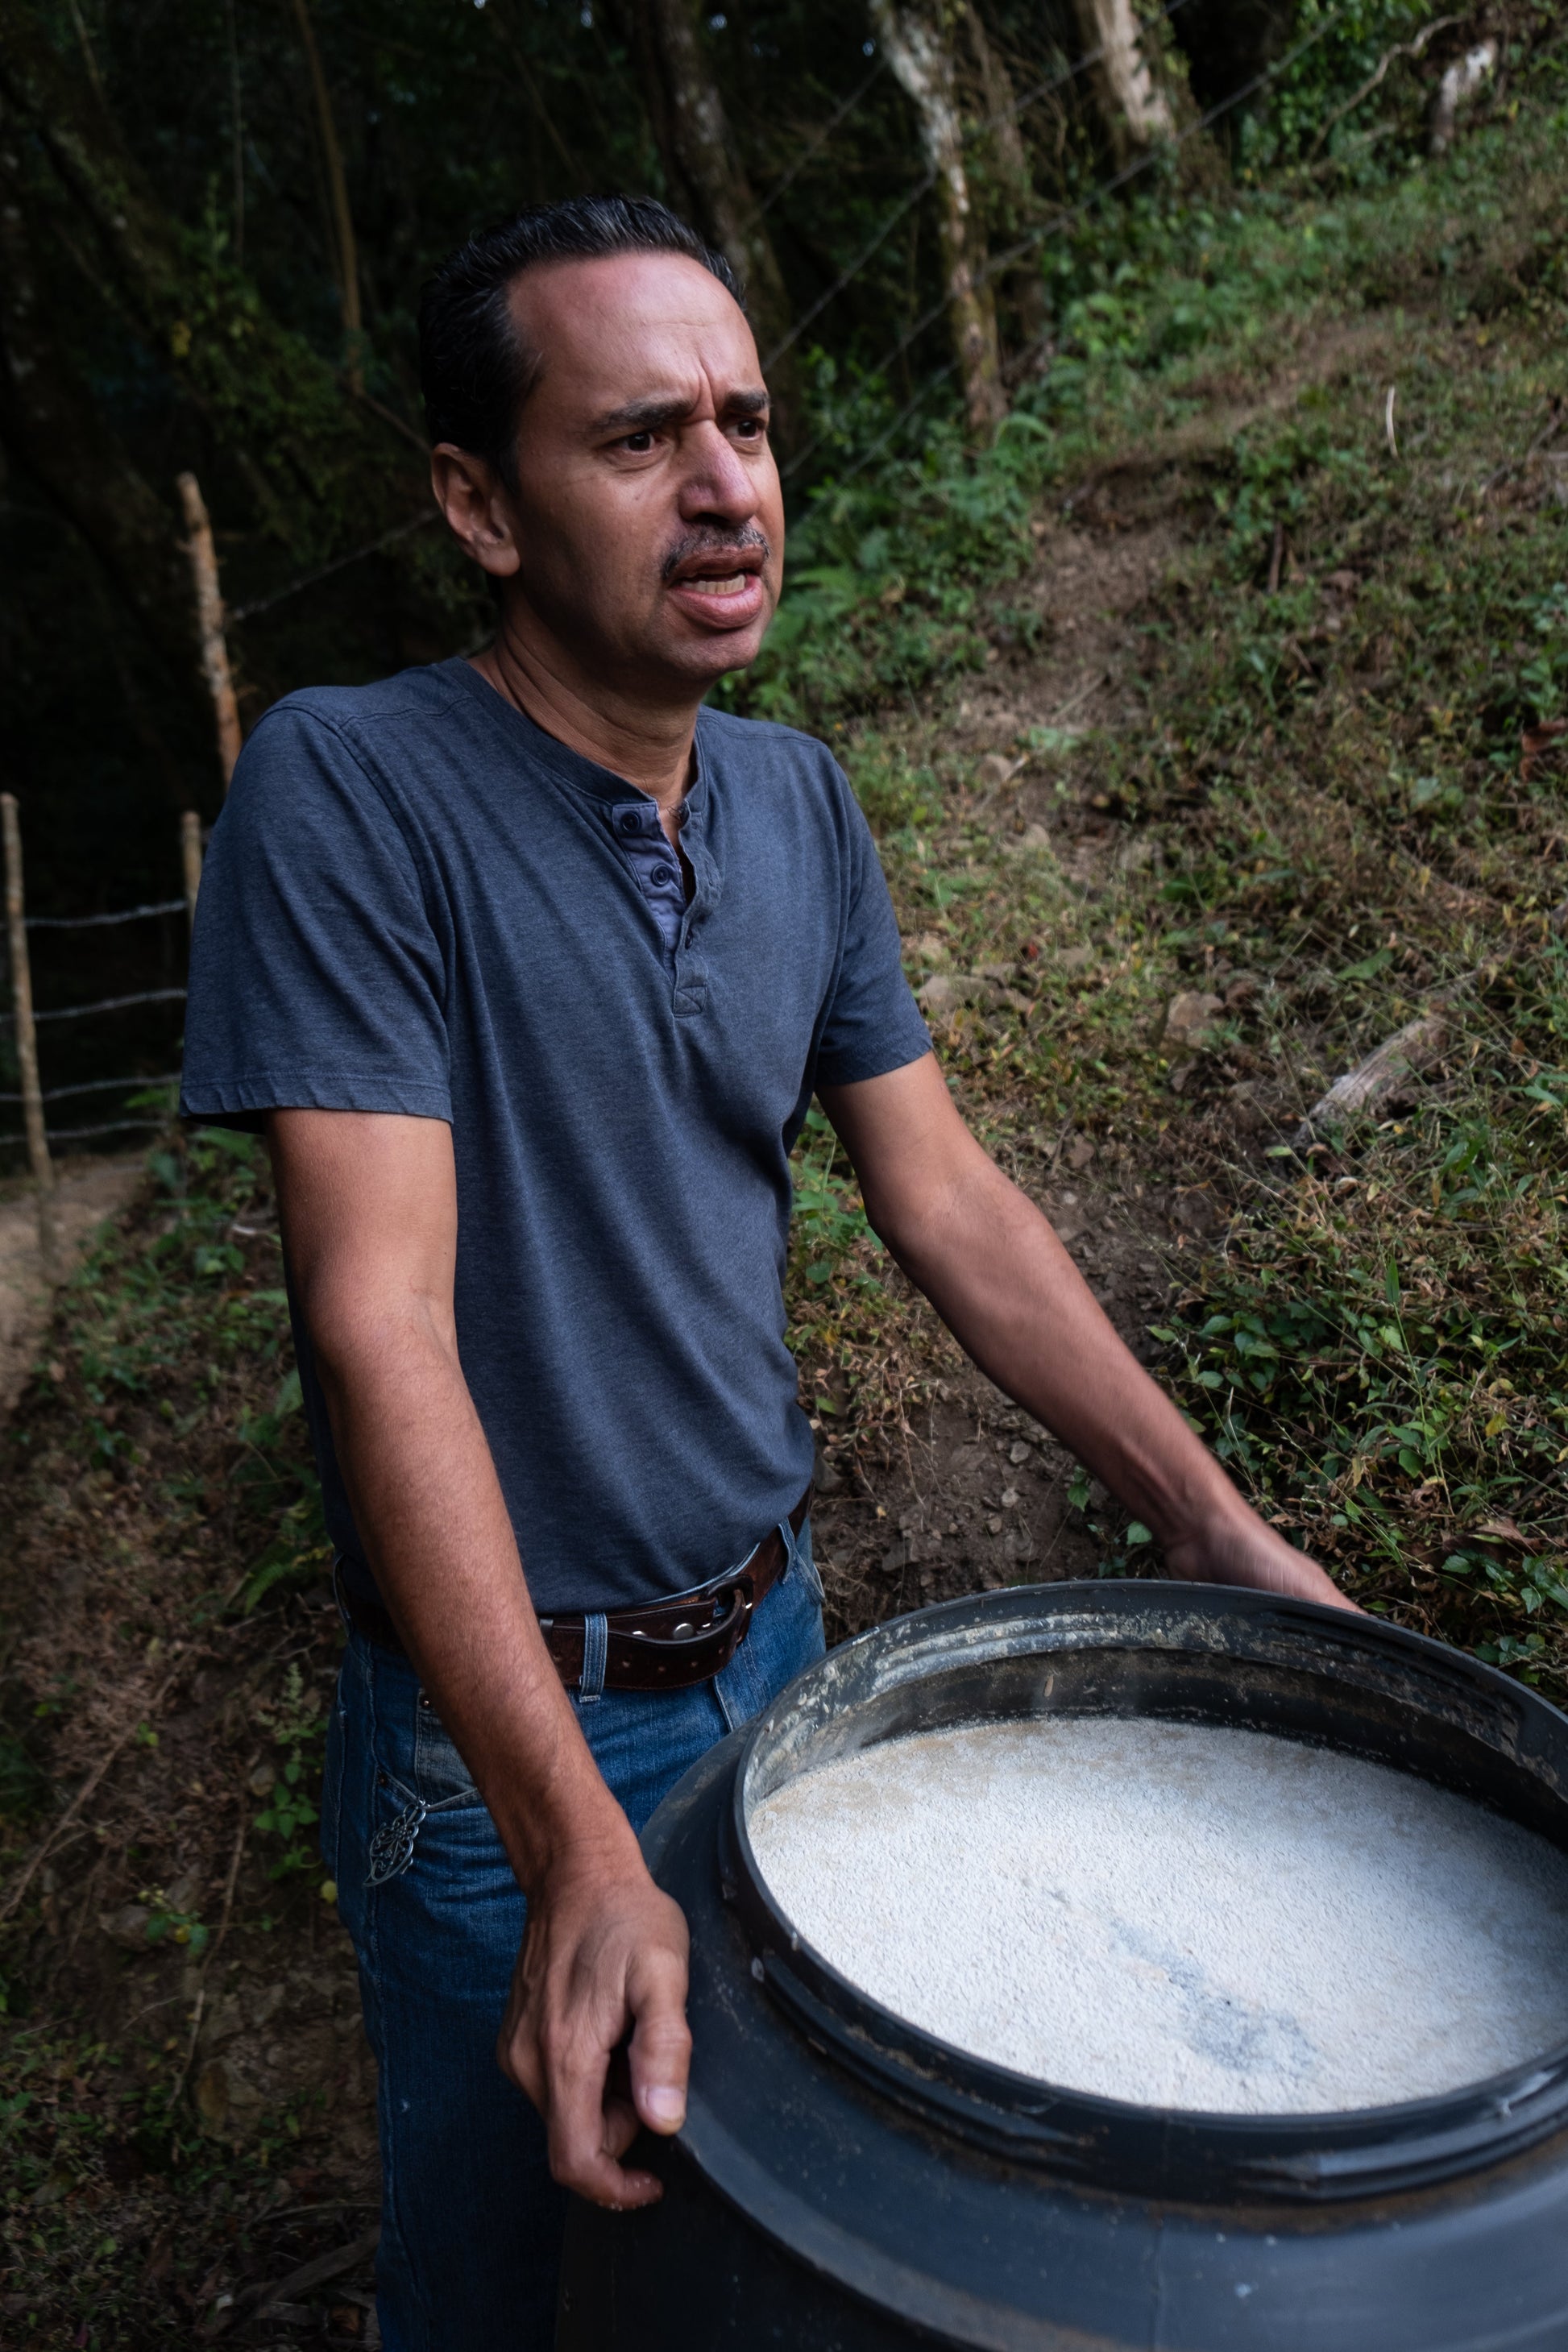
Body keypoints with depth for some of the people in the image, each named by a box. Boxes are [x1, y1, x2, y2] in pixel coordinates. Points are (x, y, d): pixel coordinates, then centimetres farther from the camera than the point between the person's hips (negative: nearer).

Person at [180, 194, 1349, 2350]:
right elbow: (382, 1322, -26)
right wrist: (575, 1842, -31)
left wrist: (1218, 1527, 2)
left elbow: (950, 1205, 3)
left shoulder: (802, 806, -1)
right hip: (500, 1725, -5)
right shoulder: (349, 791, -20)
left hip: (775, 1641, 6)